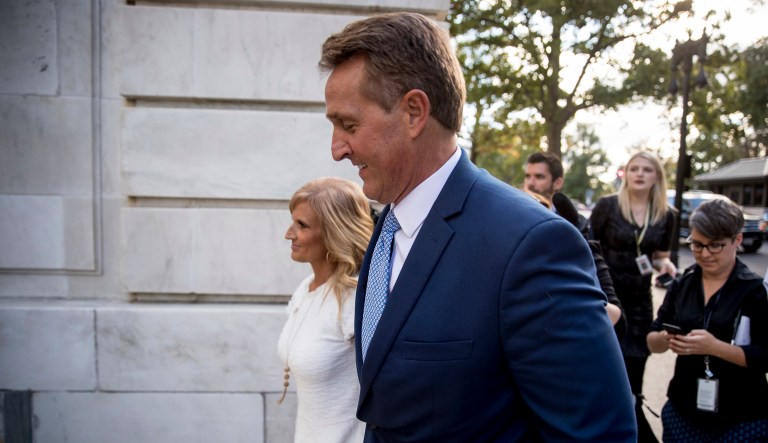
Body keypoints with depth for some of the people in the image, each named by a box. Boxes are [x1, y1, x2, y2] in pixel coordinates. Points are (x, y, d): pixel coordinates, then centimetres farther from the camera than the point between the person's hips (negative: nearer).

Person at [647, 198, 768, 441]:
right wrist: (666, 339, -18)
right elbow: (652, 341, 4)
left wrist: (714, 346, -29)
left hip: (743, 419, -3)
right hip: (682, 411, 4)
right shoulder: (681, 285, 2)